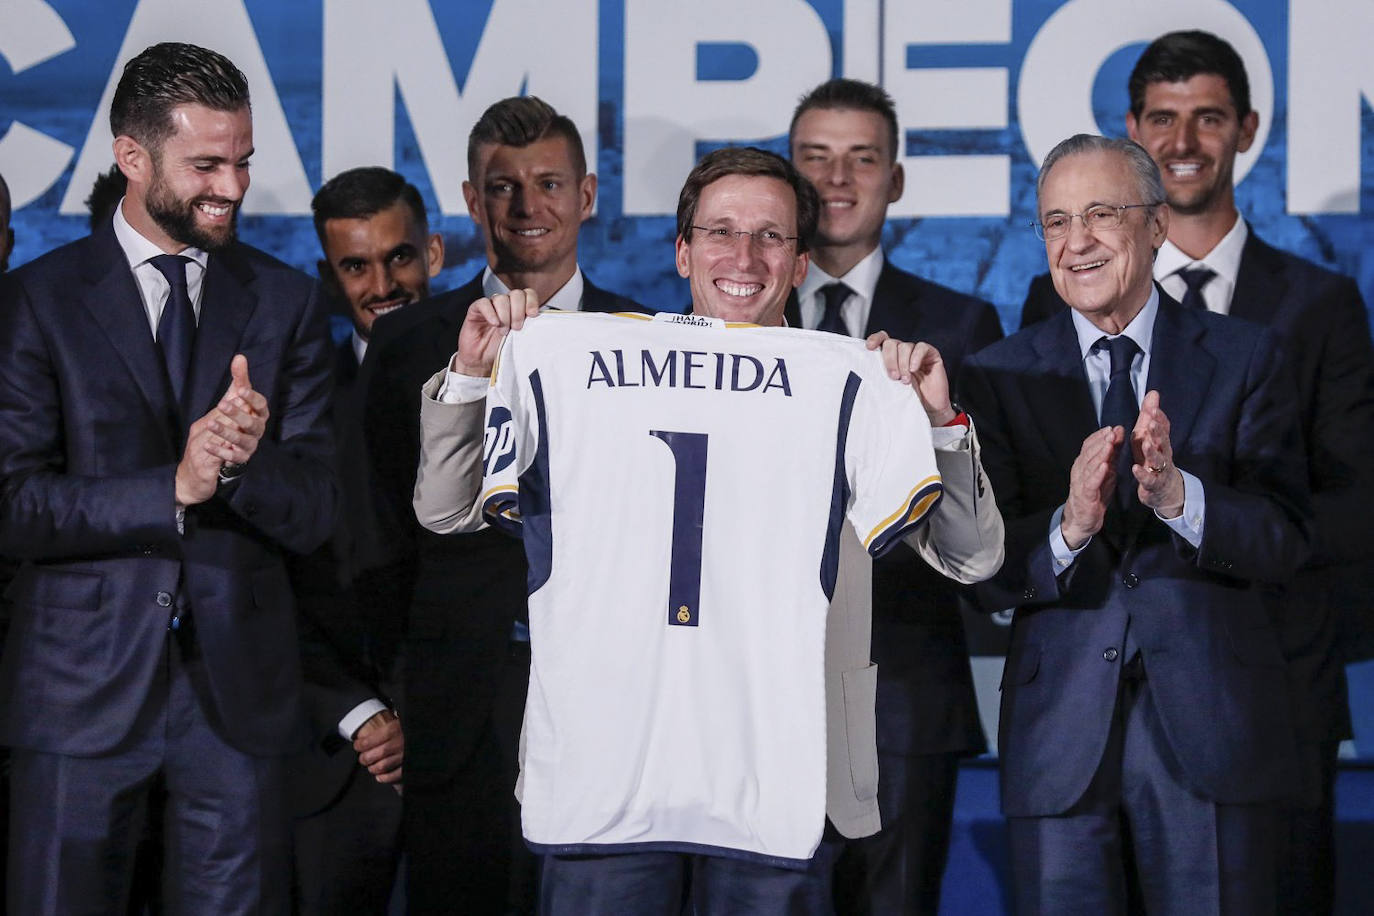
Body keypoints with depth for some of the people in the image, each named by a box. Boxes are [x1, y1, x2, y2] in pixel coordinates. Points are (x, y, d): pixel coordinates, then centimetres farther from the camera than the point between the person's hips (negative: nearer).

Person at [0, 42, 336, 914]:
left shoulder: (286, 301, 8)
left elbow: (313, 516, 3)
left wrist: (249, 459, -19)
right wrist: (171, 491, -19)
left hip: (239, 686, 2)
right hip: (84, 686, -2)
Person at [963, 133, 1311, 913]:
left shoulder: (1244, 359, 4)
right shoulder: (1001, 377, 6)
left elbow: (1286, 543, -6)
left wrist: (1178, 495, -23)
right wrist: (1069, 526, -22)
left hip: (1212, 728, -1)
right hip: (1060, 734, 1)